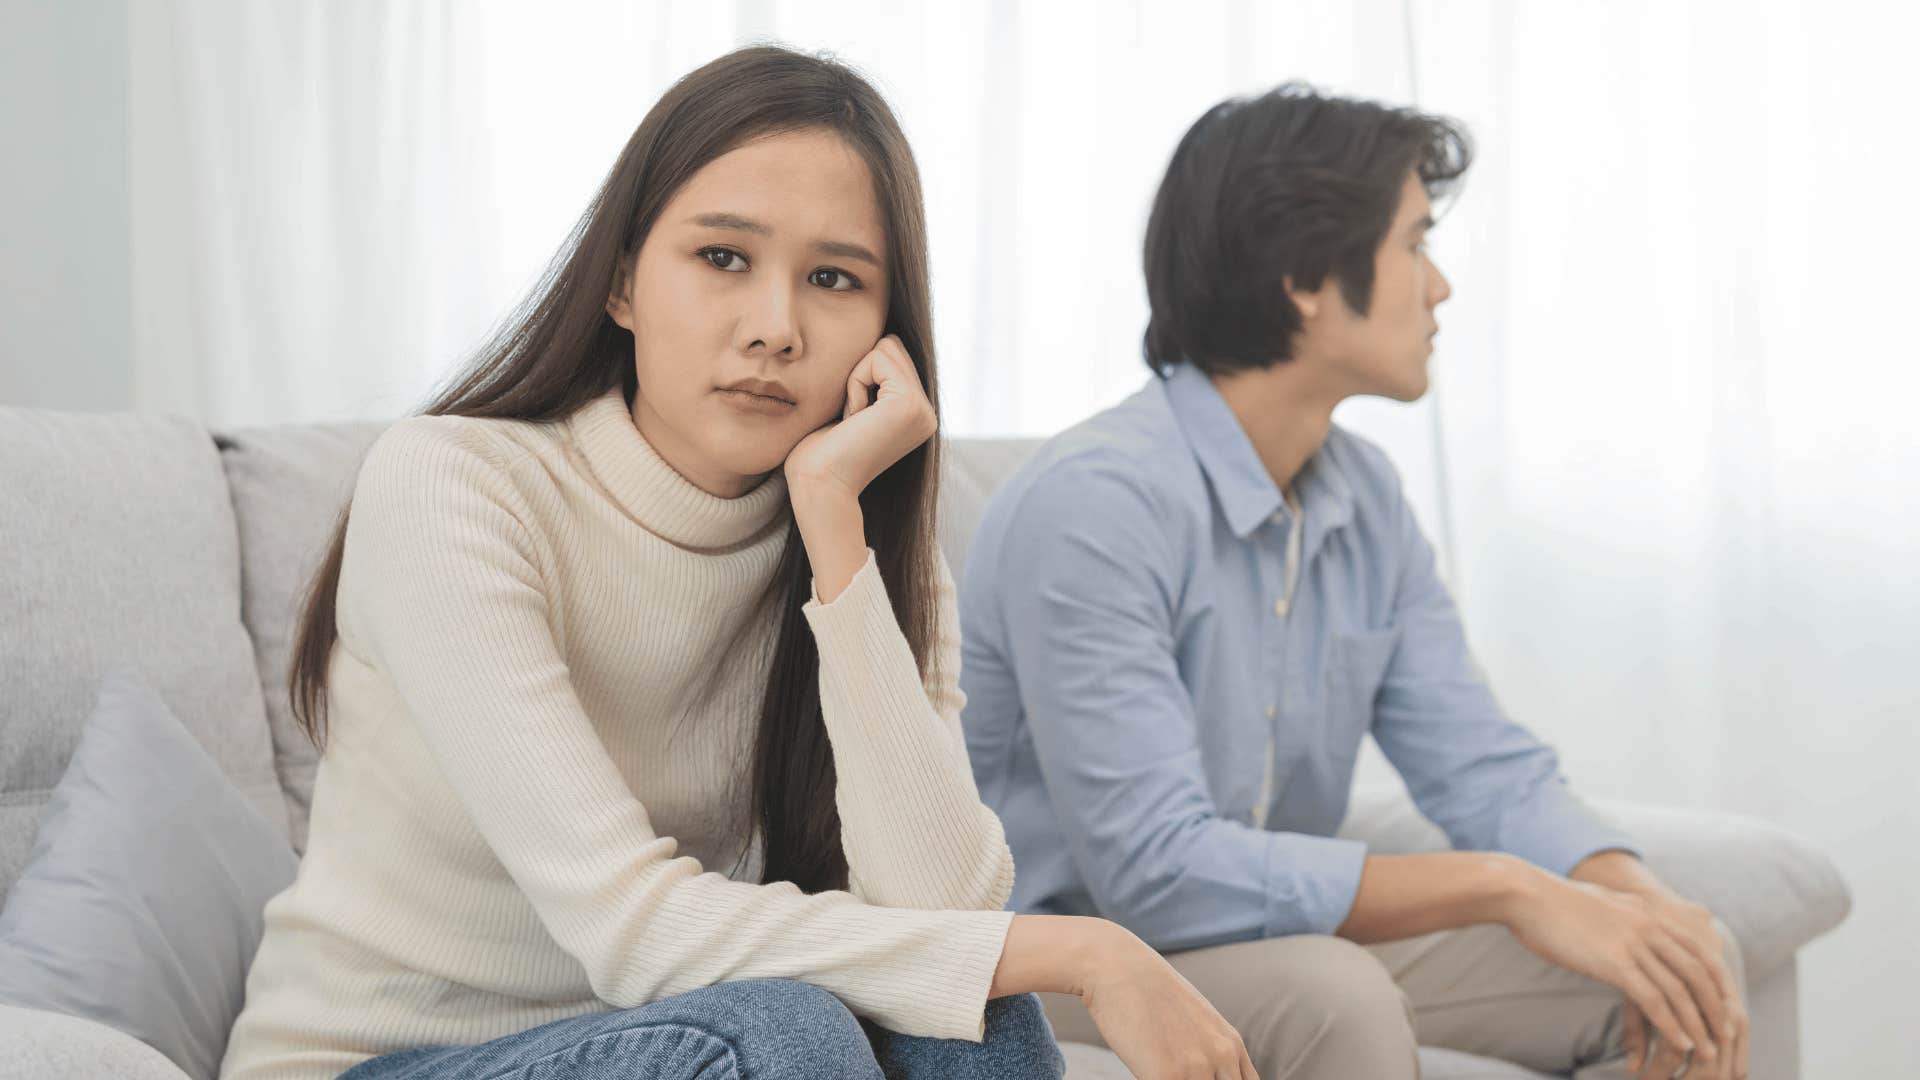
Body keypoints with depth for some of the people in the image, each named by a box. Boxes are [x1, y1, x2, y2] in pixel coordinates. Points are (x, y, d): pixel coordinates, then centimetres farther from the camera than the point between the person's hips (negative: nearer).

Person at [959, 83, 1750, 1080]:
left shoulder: (1364, 500, 4)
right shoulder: (1093, 500, -24)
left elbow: (1482, 764, 3)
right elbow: (1154, 869, -29)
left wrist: (1638, 903, -18)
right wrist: (1504, 889, -28)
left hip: (1276, 945, 7)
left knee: (1692, 962, -5)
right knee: (1329, 995, -36)